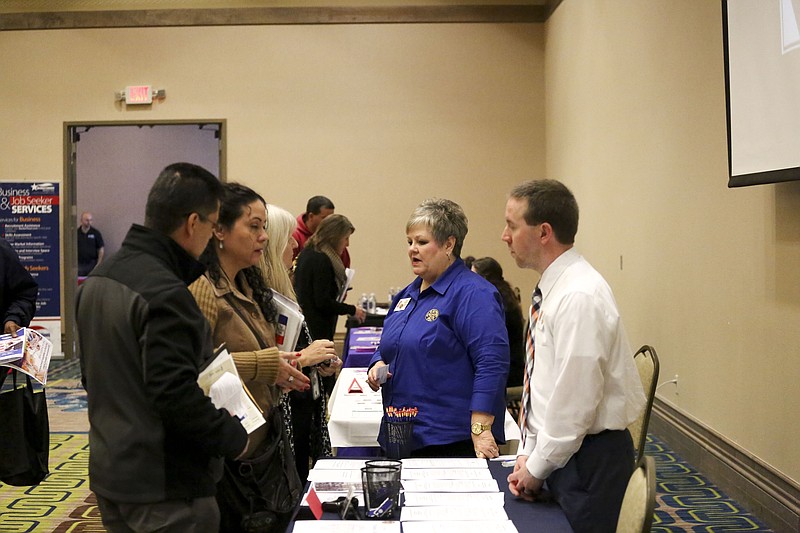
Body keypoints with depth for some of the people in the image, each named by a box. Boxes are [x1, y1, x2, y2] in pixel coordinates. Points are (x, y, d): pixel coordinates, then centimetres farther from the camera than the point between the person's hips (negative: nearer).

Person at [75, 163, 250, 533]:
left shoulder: (96, 280, 6)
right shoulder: (165, 294, -24)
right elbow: (178, 394, -27)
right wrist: (234, 439, -14)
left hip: (108, 474, 9)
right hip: (166, 489, -9)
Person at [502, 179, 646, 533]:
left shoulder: (579, 297, -22)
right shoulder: (549, 289, 7)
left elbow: (574, 403, -23)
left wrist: (536, 468, -12)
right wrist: (527, 453, 7)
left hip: (588, 460, -8)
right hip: (555, 454, 9)